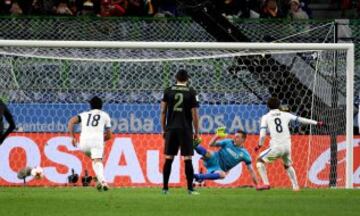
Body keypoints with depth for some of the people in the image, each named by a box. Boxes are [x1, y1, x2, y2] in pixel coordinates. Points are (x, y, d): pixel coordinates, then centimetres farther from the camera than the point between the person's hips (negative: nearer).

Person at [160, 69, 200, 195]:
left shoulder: (168, 91, 5)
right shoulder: (191, 92, -1)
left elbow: (163, 111, 6)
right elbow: (194, 114, -2)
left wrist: (163, 129, 14)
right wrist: (196, 132, 5)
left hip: (171, 129, 2)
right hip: (186, 129, -2)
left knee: (168, 159, 7)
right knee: (188, 159, -1)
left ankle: (165, 188, 7)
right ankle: (190, 188, -3)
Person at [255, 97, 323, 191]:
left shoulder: (266, 117, 6)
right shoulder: (285, 115, 13)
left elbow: (262, 135, -2)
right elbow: (300, 119, 16)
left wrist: (259, 145, 16)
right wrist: (316, 123, 25)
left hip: (276, 147, -4)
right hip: (287, 147, 4)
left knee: (260, 160, 13)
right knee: (288, 165, 29)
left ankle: (266, 183, 0)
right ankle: (295, 186, 25)